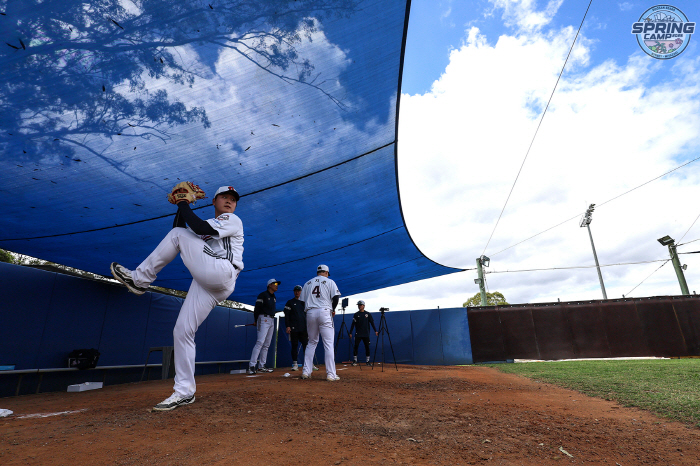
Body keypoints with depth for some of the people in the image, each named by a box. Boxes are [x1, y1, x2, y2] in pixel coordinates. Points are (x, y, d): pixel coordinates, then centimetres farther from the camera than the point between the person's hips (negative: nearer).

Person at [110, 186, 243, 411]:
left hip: (221, 274, -7)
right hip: (205, 285, 8)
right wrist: (181, 208, 15)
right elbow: (175, 237, 22)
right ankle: (184, 392, 9)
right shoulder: (206, 225, 32)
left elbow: (201, 229, -10)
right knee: (182, 331, 1)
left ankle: (139, 278, 1)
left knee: (180, 234, -6)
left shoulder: (233, 220, 8)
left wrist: (185, 206, 2)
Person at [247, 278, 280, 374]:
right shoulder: (263, 295, -6)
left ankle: (261, 366, 13)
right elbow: (257, 308, -9)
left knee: (266, 345, 8)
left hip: (272, 320, 8)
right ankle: (251, 366, -19)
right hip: (264, 319, -8)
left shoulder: (274, 297, 19)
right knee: (260, 342, -18)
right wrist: (256, 321, -9)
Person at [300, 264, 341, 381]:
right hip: (324, 312, -4)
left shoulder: (307, 283, 17)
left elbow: (302, 302, 11)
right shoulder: (329, 282, 7)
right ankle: (331, 374, -5)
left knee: (311, 343, 15)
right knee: (328, 344, -2)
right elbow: (336, 297, -3)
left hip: (310, 313, 4)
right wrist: (333, 309, 11)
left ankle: (306, 371, 12)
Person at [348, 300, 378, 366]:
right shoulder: (356, 314, 6)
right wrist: (350, 333, -2)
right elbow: (353, 324, 3)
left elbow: (372, 323, 4)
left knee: (367, 347, 1)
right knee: (356, 346, -5)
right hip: (358, 334, 0)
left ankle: (367, 361, 12)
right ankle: (355, 361, 5)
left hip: (366, 334, 0)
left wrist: (375, 331, -6)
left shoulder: (368, 314, 6)